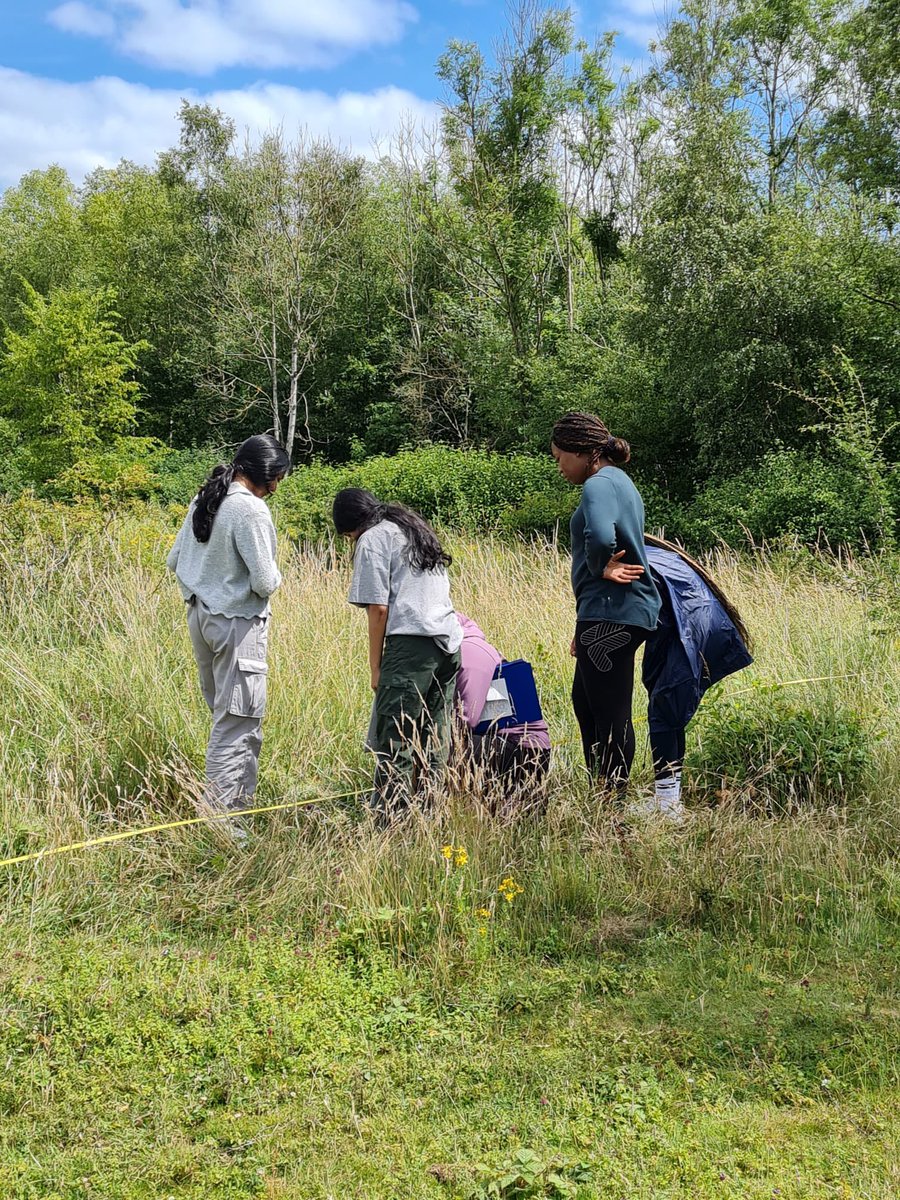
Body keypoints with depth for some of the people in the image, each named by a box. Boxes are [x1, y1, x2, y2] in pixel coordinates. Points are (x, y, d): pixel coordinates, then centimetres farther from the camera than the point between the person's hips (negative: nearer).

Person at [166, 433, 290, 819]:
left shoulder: (204, 501, 8)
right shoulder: (250, 509, -18)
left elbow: (174, 560, 14)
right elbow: (264, 581, -21)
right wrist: (273, 578, 0)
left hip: (201, 617, 9)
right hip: (237, 623, -9)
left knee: (225, 713, 19)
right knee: (237, 721, -2)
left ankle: (238, 797, 30)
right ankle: (220, 813, 2)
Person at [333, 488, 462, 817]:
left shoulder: (372, 539, 2)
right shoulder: (415, 528, 26)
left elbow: (378, 608, -6)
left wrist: (375, 666, 0)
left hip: (411, 642, -8)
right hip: (449, 641, 9)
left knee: (393, 740, -7)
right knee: (434, 740, 11)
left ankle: (389, 818, -8)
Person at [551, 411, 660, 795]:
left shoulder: (599, 484, -13)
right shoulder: (619, 482, 19)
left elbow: (601, 537, -36)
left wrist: (601, 569, -13)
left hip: (611, 615, -11)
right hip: (624, 611, 11)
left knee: (610, 712, -4)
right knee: (585, 703, 21)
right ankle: (601, 790, 31)